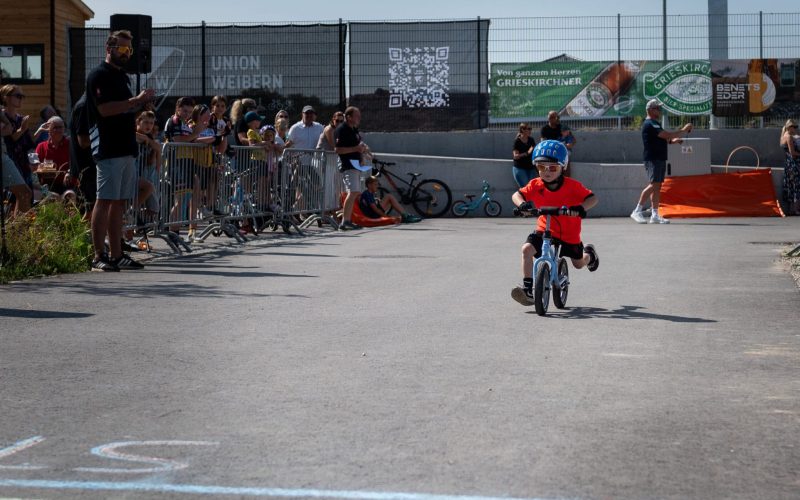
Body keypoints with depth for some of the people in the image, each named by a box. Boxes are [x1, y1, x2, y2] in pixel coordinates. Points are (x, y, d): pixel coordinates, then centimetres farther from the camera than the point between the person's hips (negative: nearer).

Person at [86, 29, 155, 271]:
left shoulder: (122, 76, 22)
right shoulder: (99, 75, -7)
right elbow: (105, 109, -18)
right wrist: (137, 100, -18)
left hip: (126, 149, 9)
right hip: (109, 149, -9)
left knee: (119, 203, 8)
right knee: (105, 201, -9)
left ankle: (117, 255, 10)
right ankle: (99, 256, -8)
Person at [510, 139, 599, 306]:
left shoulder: (572, 185, -19)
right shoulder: (536, 185, -11)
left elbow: (592, 198, -22)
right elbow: (517, 195, -9)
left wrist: (581, 207, -44)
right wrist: (522, 204, -33)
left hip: (569, 232, -1)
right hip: (544, 229, 1)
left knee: (578, 263, 16)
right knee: (527, 249, -25)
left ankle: (589, 253, 56)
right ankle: (528, 291, -22)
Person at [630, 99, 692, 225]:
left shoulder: (655, 123, 21)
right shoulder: (650, 124, -13)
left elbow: (664, 138, 24)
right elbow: (667, 135, -21)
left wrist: (673, 140, 4)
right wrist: (683, 130, -13)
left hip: (660, 159, 10)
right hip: (653, 159, -10)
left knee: (657, 187, 6)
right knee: (653, 185, -16)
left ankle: (655, 215, 5)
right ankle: (637, 211, -14)